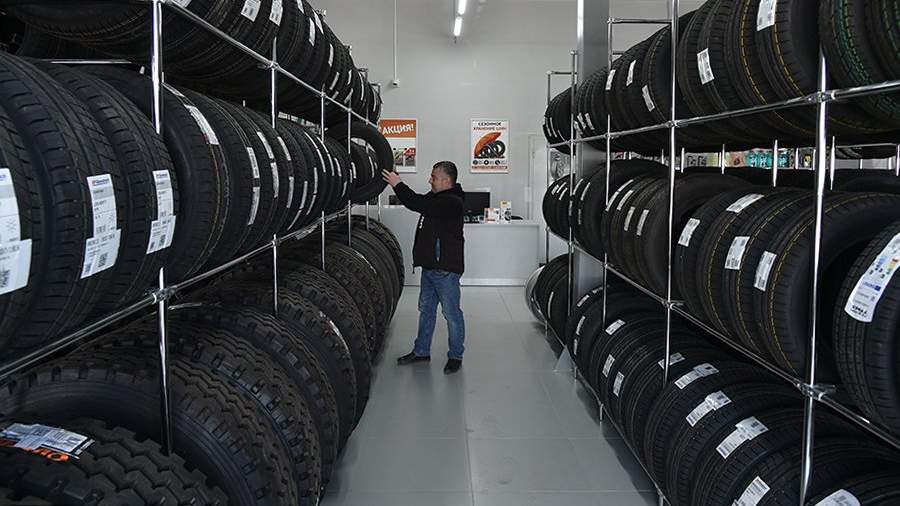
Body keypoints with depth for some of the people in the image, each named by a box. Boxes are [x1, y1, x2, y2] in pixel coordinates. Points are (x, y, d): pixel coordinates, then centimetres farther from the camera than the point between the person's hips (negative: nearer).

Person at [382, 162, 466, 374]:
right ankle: (421, 351, 29)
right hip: (430, 266, 10)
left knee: (451, 313, 2)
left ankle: (456, 356, 14)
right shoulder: (437, 197, 13)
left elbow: (420, 204, -25)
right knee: (426, 309, 17)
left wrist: (398, 185, -18)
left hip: (446, 269, -10)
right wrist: (398, 185, 5)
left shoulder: (452, 203, -19)